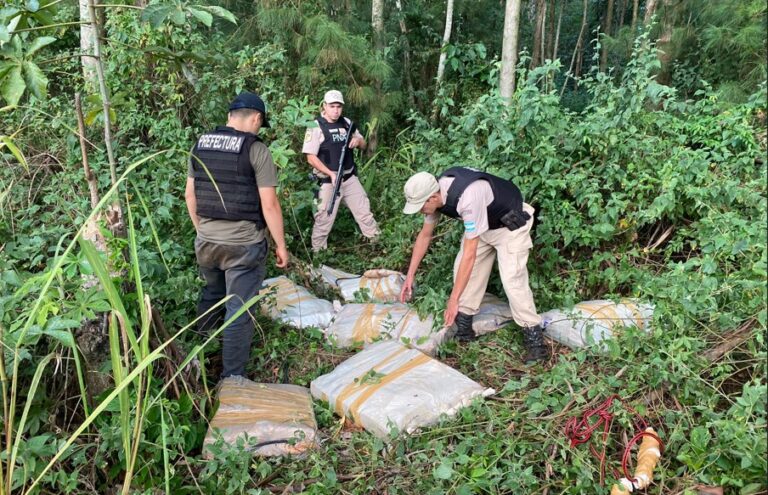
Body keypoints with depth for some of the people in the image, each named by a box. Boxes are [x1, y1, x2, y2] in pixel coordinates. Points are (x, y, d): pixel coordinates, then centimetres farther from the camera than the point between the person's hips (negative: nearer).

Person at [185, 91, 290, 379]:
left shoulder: (200, 145, 5)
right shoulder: (256, 149, -12)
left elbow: (190, 195, 11)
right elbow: (269, 204, -13)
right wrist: (281, 245, -4)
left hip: (206, 241, 6)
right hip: (244, 244, -6)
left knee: (212, 293, 26)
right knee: (239, 309, 3)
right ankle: (232, 377, 11)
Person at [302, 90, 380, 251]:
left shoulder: (347, 123, 7)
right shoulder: (316, 127, -10)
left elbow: (363, 145, 16)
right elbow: (311, 158, -14)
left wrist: (358, 141, -9)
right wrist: (331, 174, -24)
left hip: (350, 178, 6)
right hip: (328, 181, -5)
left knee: (364, 211, 14)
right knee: (324, 218, 1)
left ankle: (377, 242, 30)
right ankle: (317, 252, 15)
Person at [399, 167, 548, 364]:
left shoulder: (467, 198, -41)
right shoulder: (434, 194, -15)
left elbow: (470, 254, -38)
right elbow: (424, 235, 1)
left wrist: (454, 300, -35)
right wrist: (410, 275, 2)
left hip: (511, 224, -8)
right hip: (483, 224, 8)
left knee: (512, 279, -19)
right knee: (461, 269, 0)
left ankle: (534, 338, -8)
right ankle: (463, 330, 11)